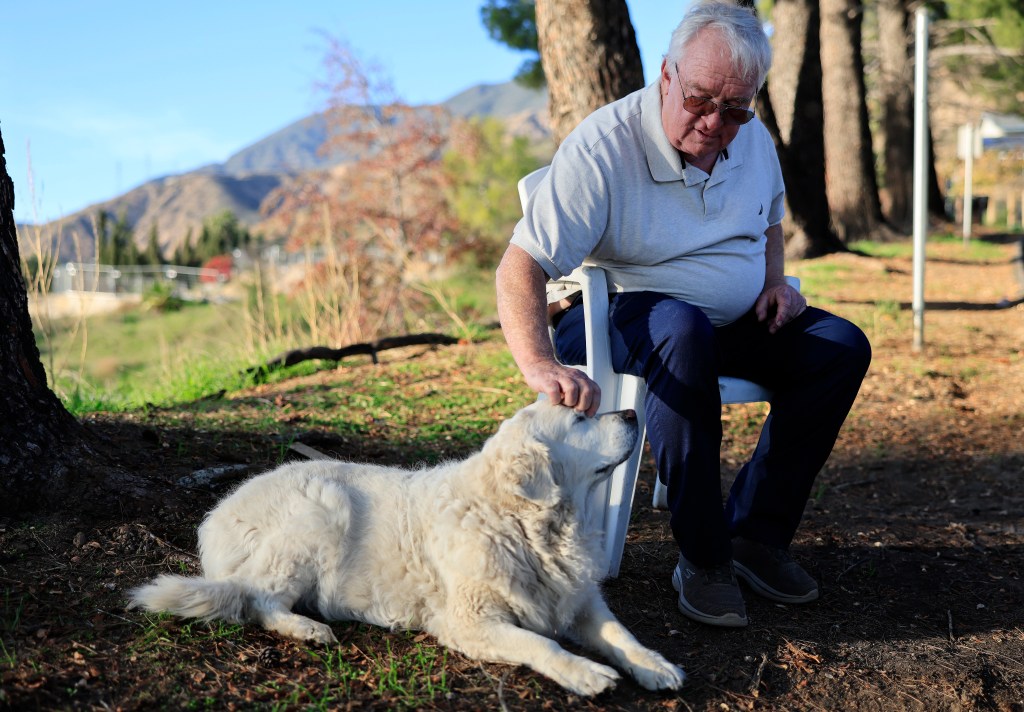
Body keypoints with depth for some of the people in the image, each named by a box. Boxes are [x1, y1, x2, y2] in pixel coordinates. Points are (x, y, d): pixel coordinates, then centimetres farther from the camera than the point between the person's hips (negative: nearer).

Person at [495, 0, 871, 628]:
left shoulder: (754, 140, 0)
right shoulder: (602, 147, -22)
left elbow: (768, 221, 23)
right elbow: (521, 267, -31)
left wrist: (774, 281, 1)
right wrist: (541, 364, -48)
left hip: (735, 321, 7)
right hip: (618, 318, -6)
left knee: (843, 347, -13)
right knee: (685, 329, -39)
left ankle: (756, 531, -4)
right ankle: (702, 556, -27)